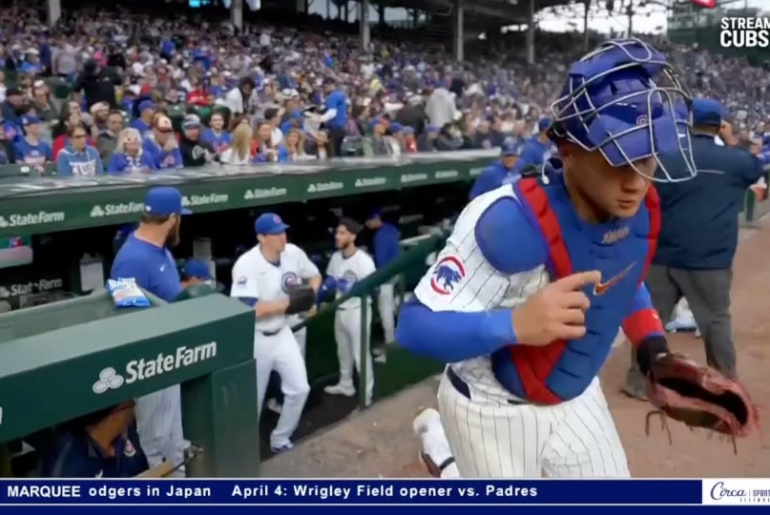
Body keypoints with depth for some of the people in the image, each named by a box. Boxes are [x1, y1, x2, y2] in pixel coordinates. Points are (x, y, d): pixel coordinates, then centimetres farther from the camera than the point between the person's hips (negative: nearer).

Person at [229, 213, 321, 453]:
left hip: (282, 333, 5)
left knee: (299, 388, 7)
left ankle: (280, 439, 29)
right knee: (253, 398, 10)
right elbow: (248, 309, -32)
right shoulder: (246, 264, -25)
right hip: (255, 339, -5)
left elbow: (315, 276, 10)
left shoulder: (294, 253, -8)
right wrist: (288, 303, -28)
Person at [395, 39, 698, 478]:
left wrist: (656, 352, -3)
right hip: (496, 412, -6)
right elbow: (415, 326, -32)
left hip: (577, 398, 6)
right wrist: (514, 324, -47)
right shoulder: (512, 222, -34)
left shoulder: (642, 209, -12)